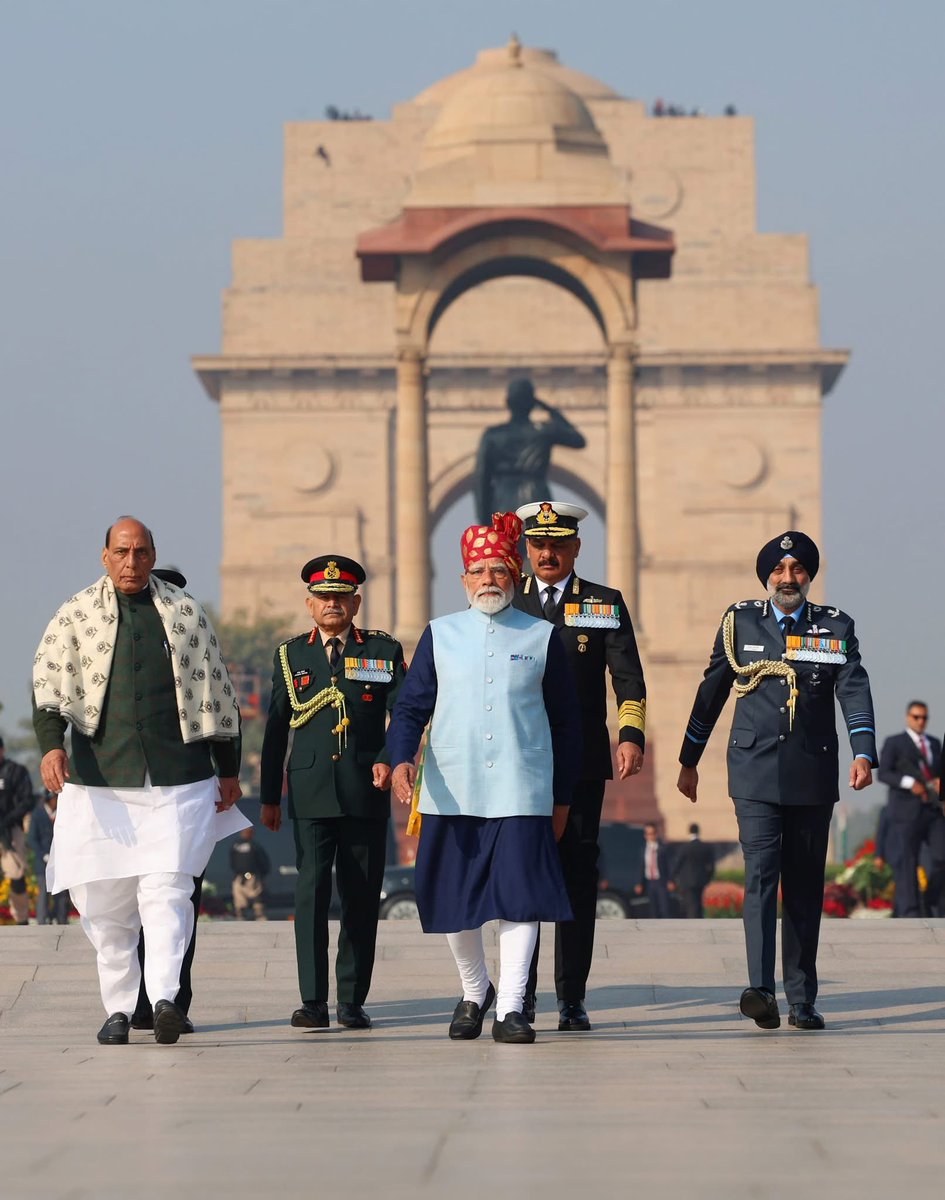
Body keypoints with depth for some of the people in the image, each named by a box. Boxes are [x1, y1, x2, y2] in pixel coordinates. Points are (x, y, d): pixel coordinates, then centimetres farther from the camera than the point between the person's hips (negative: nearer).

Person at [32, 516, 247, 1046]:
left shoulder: (186, 614, 10)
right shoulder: (75, 617, 7)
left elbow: (217, 693, 14)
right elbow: (50, 684, -3)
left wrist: (228, 771, 13)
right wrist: (52, 745, -21)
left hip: (178, 782, -1)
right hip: (101, 780, 1)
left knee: (167, 890, -13)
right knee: (106, 902, 3)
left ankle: (166, 998, -22)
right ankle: (119, 1008, 11)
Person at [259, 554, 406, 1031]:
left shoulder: (384, 651, 9)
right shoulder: (291, 655, 12)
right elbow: (276, 728, 13)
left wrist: (389, 758, -16)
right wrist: (269, 796, 11)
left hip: (366, 793, 0)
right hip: (311, 794, 0)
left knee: (361, 897, 2)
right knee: (312, 892, -9)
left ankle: (352, 1001, 9)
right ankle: (313, 1002, -9)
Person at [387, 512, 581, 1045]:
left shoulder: (542, 637, 5)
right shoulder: (441, 634, 7)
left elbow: (567, 721, 10)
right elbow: (411, 706, 3)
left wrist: (563, 797, 9)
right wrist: (402, 759, -16)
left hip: (522, 794, -1)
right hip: (451, 793, 1)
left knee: (520, 896, -9)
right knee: (454, 900, 6)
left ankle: (511, 1008, -5)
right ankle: (475, 992, 28)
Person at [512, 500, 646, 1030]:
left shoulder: (604, 604, 7)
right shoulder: (508, 606, 10)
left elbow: (628, 677, -1)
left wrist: (632, 736, -16)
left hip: (583, 762, -1)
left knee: (578, 874, 0)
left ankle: (573, 999, 4)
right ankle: (522, 992, 7)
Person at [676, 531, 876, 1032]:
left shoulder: (836, 628, 7)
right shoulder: (739, 623, 7)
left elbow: (855, 692, -4)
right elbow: (710, 694, 14)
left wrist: (863, 753, -20)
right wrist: (688, 762, 18)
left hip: (813, 777, 1)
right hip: (755, 774, -1)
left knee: (806, 886, 6)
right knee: (760, 873, -15)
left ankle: (802, 999, 13)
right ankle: (760, 990, -26)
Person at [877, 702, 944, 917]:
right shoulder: (894, 743, 4)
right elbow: (883, 774, -7)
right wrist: (909, 783, -22)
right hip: (907, 812, -4)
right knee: (907, 863, -6)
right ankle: (909, 912, -4)